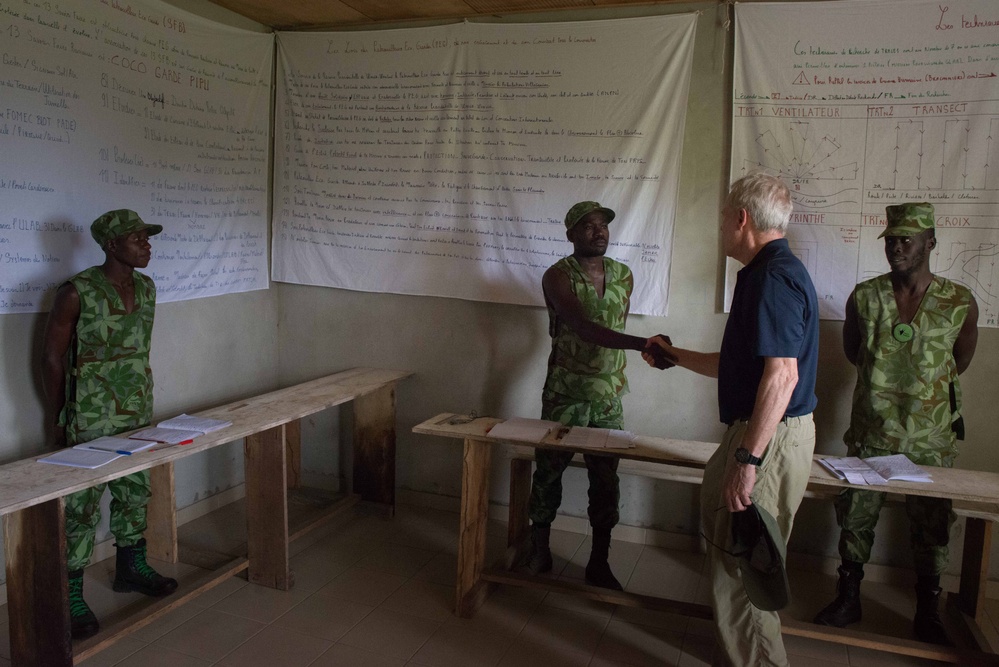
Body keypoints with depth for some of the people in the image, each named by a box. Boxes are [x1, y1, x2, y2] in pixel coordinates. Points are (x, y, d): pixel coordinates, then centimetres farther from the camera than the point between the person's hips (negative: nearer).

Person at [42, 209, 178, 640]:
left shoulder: (146, 288, 4)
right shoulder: (77, 293, -15)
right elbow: (52, 357, -9)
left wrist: (144, 400, 16)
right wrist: (59, 417, -5)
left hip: (138, 414, 7)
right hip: (91, 421, -6)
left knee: (134, 492, 17)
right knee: (82, 506, 1)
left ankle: (131, 568, 35)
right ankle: (70, 596, 14)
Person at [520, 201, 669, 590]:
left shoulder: (624, 276, 6)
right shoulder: (558, 276, -12)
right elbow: (584, 328, -27)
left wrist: (614, 377, 13)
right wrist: (642, 344, -38)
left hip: (608, 397, 4)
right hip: (564, 395, -4)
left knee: (606, 479, 6)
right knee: (548, 471, 6)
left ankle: (599, 563, 20)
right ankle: (539, 550, 25)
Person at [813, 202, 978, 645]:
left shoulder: (960, 303, -7)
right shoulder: (864, 297, -4)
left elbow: (960, 362, 11)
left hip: (930, 441, -1)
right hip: (869, 434, 1)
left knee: (931, 526, 11)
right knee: (855, 517, 9)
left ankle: (927, 613, 30)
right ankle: (847, 599, 27)